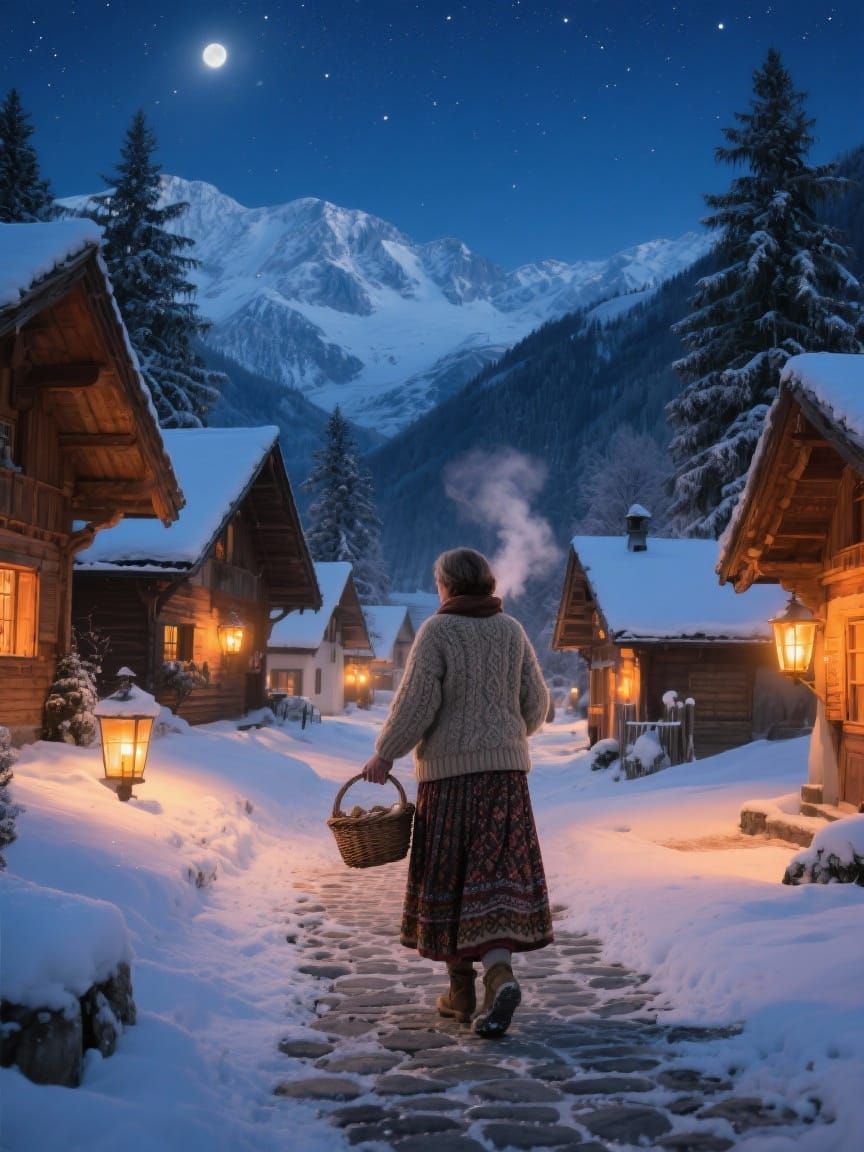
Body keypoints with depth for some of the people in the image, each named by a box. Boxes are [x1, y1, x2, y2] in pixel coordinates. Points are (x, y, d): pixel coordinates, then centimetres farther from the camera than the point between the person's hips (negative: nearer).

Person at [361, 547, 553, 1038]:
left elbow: (417, 702, -12)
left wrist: (385, 753, -2)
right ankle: (500, 975, -15)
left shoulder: (437, 630, -7)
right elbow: (537, 700, 8)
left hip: (450, 768, -3)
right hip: (507, 766, 4)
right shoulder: (512, 629, 6)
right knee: (498, 875, 3)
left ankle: (462, 989, 17)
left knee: (450, 879, 8)